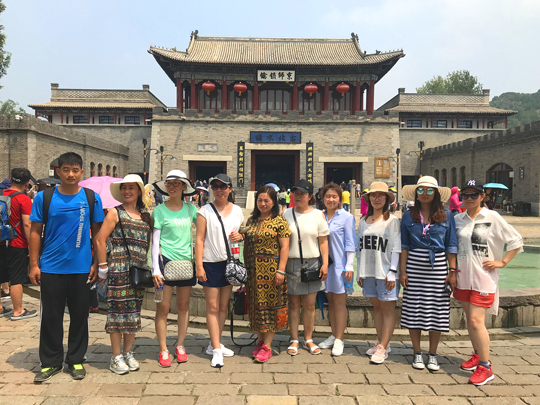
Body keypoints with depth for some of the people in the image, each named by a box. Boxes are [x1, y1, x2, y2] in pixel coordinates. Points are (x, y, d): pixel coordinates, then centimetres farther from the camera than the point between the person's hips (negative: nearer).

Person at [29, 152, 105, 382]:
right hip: (51, 268, 0)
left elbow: (97, 232, 4)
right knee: (51, 316, 9)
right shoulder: (44, 198, 0)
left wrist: (96, 263, 0)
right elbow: (35, 232, 3)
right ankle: (50, 362, 25)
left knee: (79, 316, 9)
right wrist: (34, 264, -2)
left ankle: (76, 360, 25)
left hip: (81, 268, 0)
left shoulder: (92, 198, 1)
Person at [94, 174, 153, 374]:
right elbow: (99, 240, -4)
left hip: (139, 270, 5)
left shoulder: (145, 216, 13)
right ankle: (116, 357, 10)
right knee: (118, 310, -1)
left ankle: (128, 353, 23)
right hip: (118, 269, -4)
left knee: (134, 311, 9)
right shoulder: (115, 213, 0)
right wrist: (103, 267, -8)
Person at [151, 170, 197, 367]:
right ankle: (163, 350, 12)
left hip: (186, 260, 3)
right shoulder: (159, 210, -2)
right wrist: (155, 268, -10)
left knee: (183, 306, 10)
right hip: (166, 260, -3)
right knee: (163, 307, -1)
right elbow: (155, 241, -3)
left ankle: (180, 345, 24)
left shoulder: (190, 209, 6)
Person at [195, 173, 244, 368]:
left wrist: (240, 236, -6)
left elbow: (243, 233, 18)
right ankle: (216, 350, 5)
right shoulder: (205, 211, -6)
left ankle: (214, 344, 26)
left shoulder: (237, 211, 7)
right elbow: (200, 239, -8)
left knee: (223, 306, 12)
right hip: (211, 263, -5)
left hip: (230, 262, 5)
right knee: (212, 307, -2)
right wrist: (199, 266, -14)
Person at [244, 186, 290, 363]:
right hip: (253, 271, 5)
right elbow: (246, 245, 15)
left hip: (271, 270, -5)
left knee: (270, 304, 1)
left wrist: (281, 270, -14)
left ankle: (267, 346, 10)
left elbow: (284, 247, -8)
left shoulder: (279, 221, -4)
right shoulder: (251, 220, 11)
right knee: (256, 305, 10)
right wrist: (245, 267, 10)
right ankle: (260, 341, 24)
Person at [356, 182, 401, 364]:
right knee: (376, 307, 13)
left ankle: (383, 348, 3)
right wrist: (360, 272, 12)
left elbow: (397, 248, -8)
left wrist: (392, 272, -14)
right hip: (368, 272, 6)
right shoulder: (363, 221, 11)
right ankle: (380, 342, 24)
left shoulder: (392, 220, -5)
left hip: (386, 272, -5)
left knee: (388, 309, 1)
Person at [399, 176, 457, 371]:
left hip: (438, 266, 0)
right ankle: (417, 353, 18)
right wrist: (402, 271, -1)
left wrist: (452, 270, -2)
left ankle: (432, 354, 18)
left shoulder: (446, 216, 3)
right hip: (414, 265, 1)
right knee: (414, 309, 3)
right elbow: (404, 245, 4)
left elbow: (451, 246, 5)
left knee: (436, 310, 3)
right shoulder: (409, 216, 5)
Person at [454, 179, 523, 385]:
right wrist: (453, 271, 10)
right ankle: (477, 355, 33)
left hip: (483, 278, -5)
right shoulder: (458, 219, 6)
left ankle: (485, 367, 1)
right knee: (469, 318, 15)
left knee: (476, 321, -11)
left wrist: (502, 262, -7)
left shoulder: (492, 217, -6)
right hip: (463, 277, 5)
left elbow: (516, 241, -2)